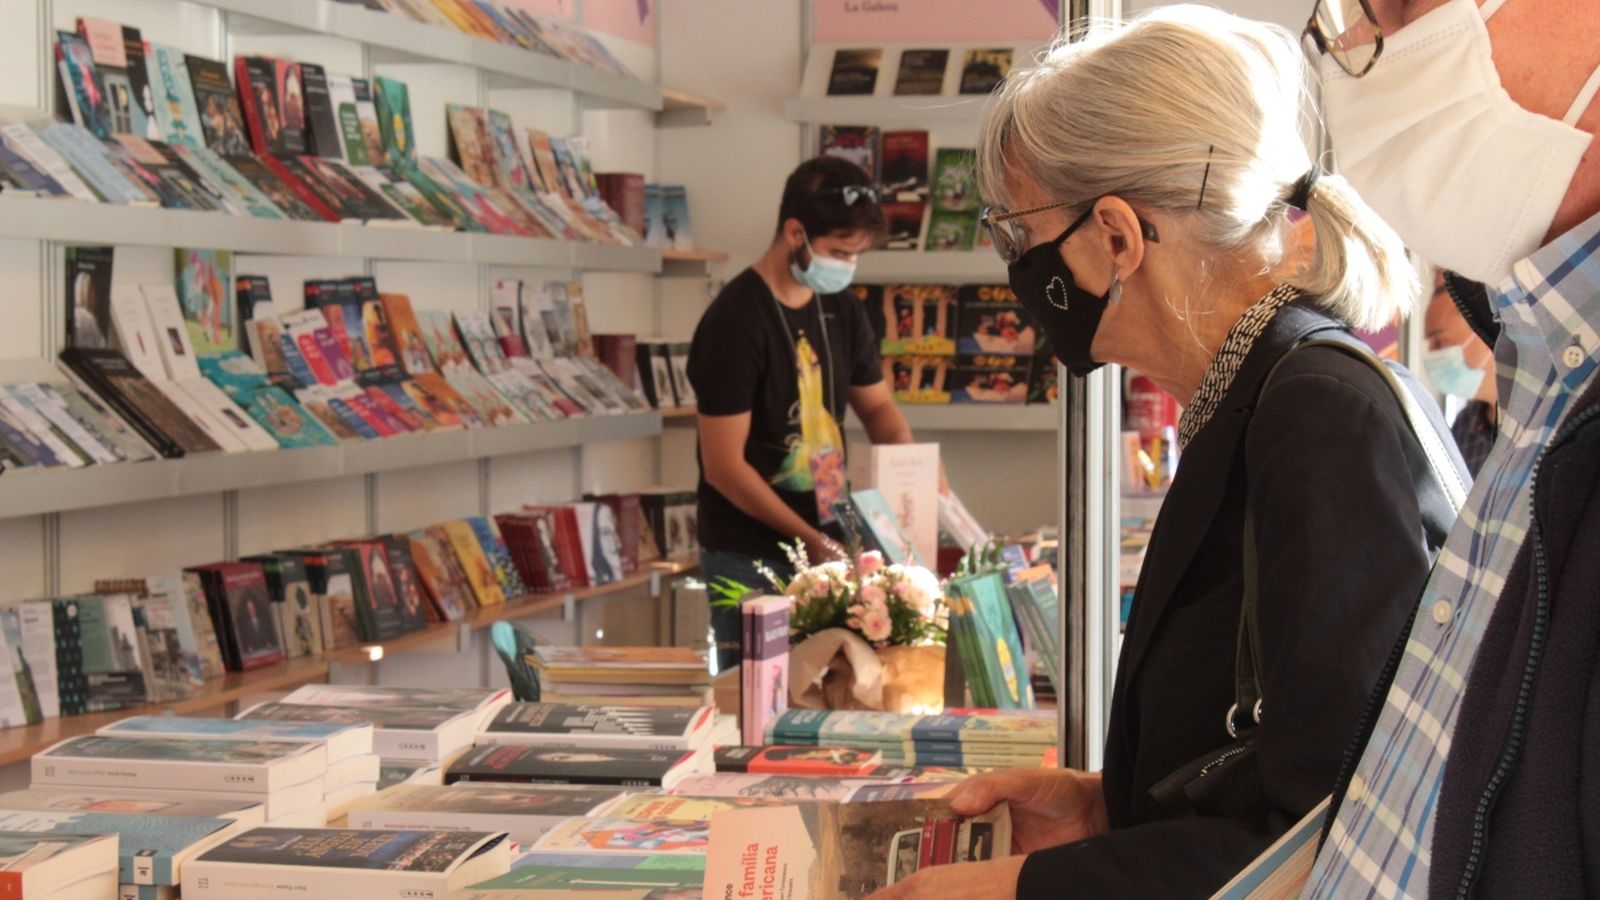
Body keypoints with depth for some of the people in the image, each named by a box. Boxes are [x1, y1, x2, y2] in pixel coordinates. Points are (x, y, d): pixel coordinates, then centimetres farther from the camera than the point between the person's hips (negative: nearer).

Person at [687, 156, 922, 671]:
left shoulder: (841, 311, 7)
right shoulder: (735, 323, -16)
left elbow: (876, 406, 21)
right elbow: (724, 467, -17)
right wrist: (813, 542, -18)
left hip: (825, 545, 7)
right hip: (750, 559, -7)